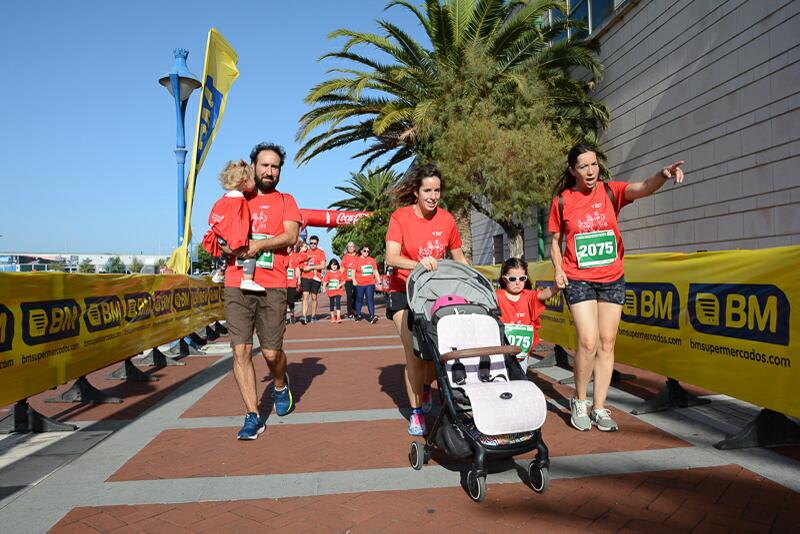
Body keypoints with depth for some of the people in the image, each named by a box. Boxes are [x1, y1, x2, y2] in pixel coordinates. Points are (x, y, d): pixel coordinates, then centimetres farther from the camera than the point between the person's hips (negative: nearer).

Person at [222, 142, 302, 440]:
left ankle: (280, 384, 34)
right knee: (241, 351, -4)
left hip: (272, 287, -2)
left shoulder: (285, 201, 11)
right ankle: (253, 416, 5)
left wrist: (258, 244, -14)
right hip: (236, 286, 2)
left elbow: (291, 236, -4)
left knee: (272, 353, 0)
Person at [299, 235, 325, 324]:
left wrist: (311, 267, -13)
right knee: (305, 296, -7)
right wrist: (299, 278, 5)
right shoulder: (305, 252, 10)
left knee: (314, 297, 7)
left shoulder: (321, 252, 2)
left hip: (316, 277, -1)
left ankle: (313, 316, 19)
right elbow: (300, 265, 14)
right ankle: (304, 317, -12)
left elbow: (323, 266, -8)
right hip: (305, 277, 1)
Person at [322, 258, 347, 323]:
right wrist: (324, 288, -16)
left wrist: (340, 285, -15)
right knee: (332, 304, 11)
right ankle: (332, 317, 22)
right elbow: (325, 281, -3)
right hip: (331, 291, 2)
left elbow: (343, 281, 2)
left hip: (338, 291, -2)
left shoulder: (340, 273, 1)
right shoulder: (328, 273, 2)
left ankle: (338, 317, -19)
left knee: (338, 303, -15)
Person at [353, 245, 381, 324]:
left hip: (370, 283, 1)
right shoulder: (357, 260, 3)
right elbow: (353, 271, -2)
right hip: (359, 284, -1)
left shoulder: (372, 260, 10)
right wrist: (354, 280, -17)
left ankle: (372, 316, -13)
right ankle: (358, 315, 23)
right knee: (359, 300, 9)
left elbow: (375, 271, 13)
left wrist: (379, 281, 8)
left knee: (370, 299, -7)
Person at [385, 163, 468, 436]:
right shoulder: (400, 217, -11)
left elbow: (459, 258, 11)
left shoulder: (446, 220, -1)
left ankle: (425, 387, 29)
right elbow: (391, 257, -23)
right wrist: (419, 264, -41)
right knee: (414, 353, -10)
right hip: (404, 292, -3)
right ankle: (416, 412, 9)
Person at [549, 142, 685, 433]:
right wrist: (558, 268, -7)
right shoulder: (561, 201, -1)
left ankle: (599, 408, 18)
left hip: (612, 278, 2)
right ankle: (579, 401, 11)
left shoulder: (610, 191, -1)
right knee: (588, 342, -12)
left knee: (607, 343, 6)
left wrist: (662, 175, -41)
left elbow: (643, 188, -20)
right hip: (578, 279, -2)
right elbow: (556, 242, 9)